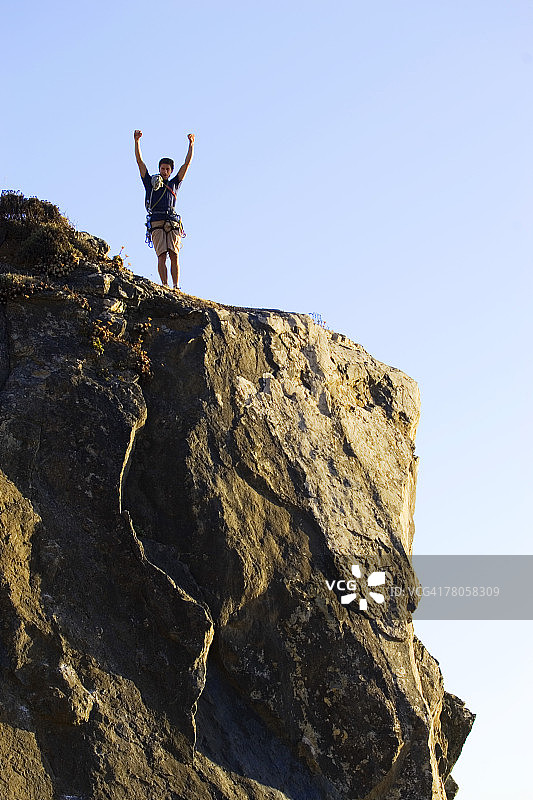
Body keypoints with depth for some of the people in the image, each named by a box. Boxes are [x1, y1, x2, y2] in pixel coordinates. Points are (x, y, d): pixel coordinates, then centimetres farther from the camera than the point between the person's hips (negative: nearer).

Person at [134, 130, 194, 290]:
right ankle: (164, 286, -20)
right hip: (157, 223, -1)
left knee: (174, 255, -11)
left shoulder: (174, 184, 26)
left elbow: (186, 164, 23)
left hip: (173, 224, 1)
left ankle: (175, 287, -17)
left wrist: (191, 144, 17)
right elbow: (140, 162, 17)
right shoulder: (151, 182, 22)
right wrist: (137, 142, 10)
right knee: (161, 256, -14)